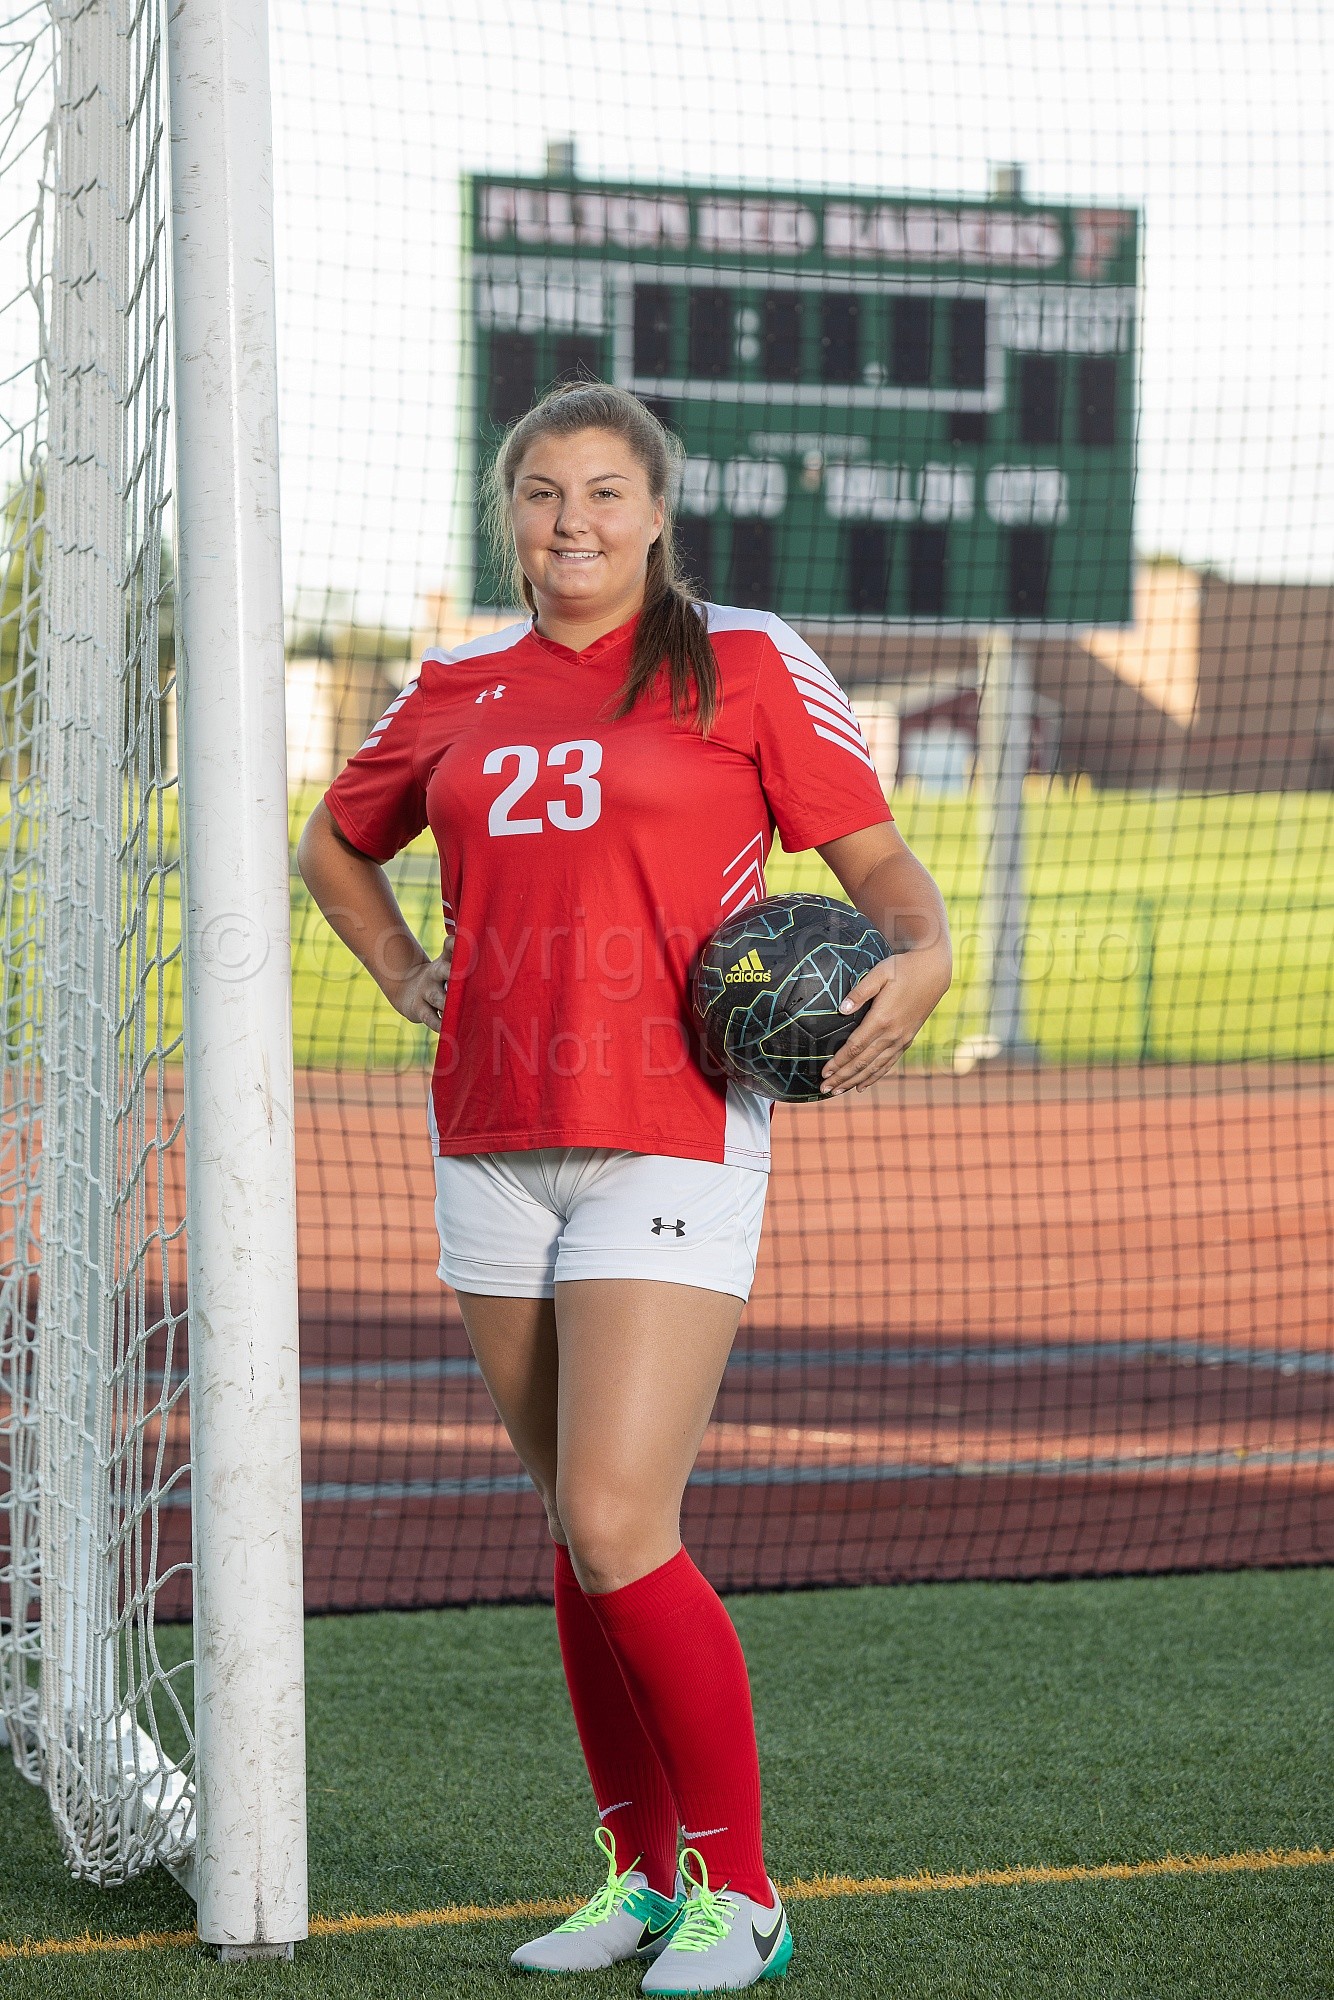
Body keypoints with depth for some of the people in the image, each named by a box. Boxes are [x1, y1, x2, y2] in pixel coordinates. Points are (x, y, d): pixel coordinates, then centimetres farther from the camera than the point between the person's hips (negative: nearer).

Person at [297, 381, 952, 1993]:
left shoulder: (744, 666, 0)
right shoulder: (457, 694, 12)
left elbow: (876, 857, 3)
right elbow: (335, 844, 29)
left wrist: (918, 958, -17)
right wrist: (408, 979, 15)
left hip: (673, 1142, -5)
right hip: (494, 1147, 5)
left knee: (617, 1525, -14)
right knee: (578, 1531, 10)